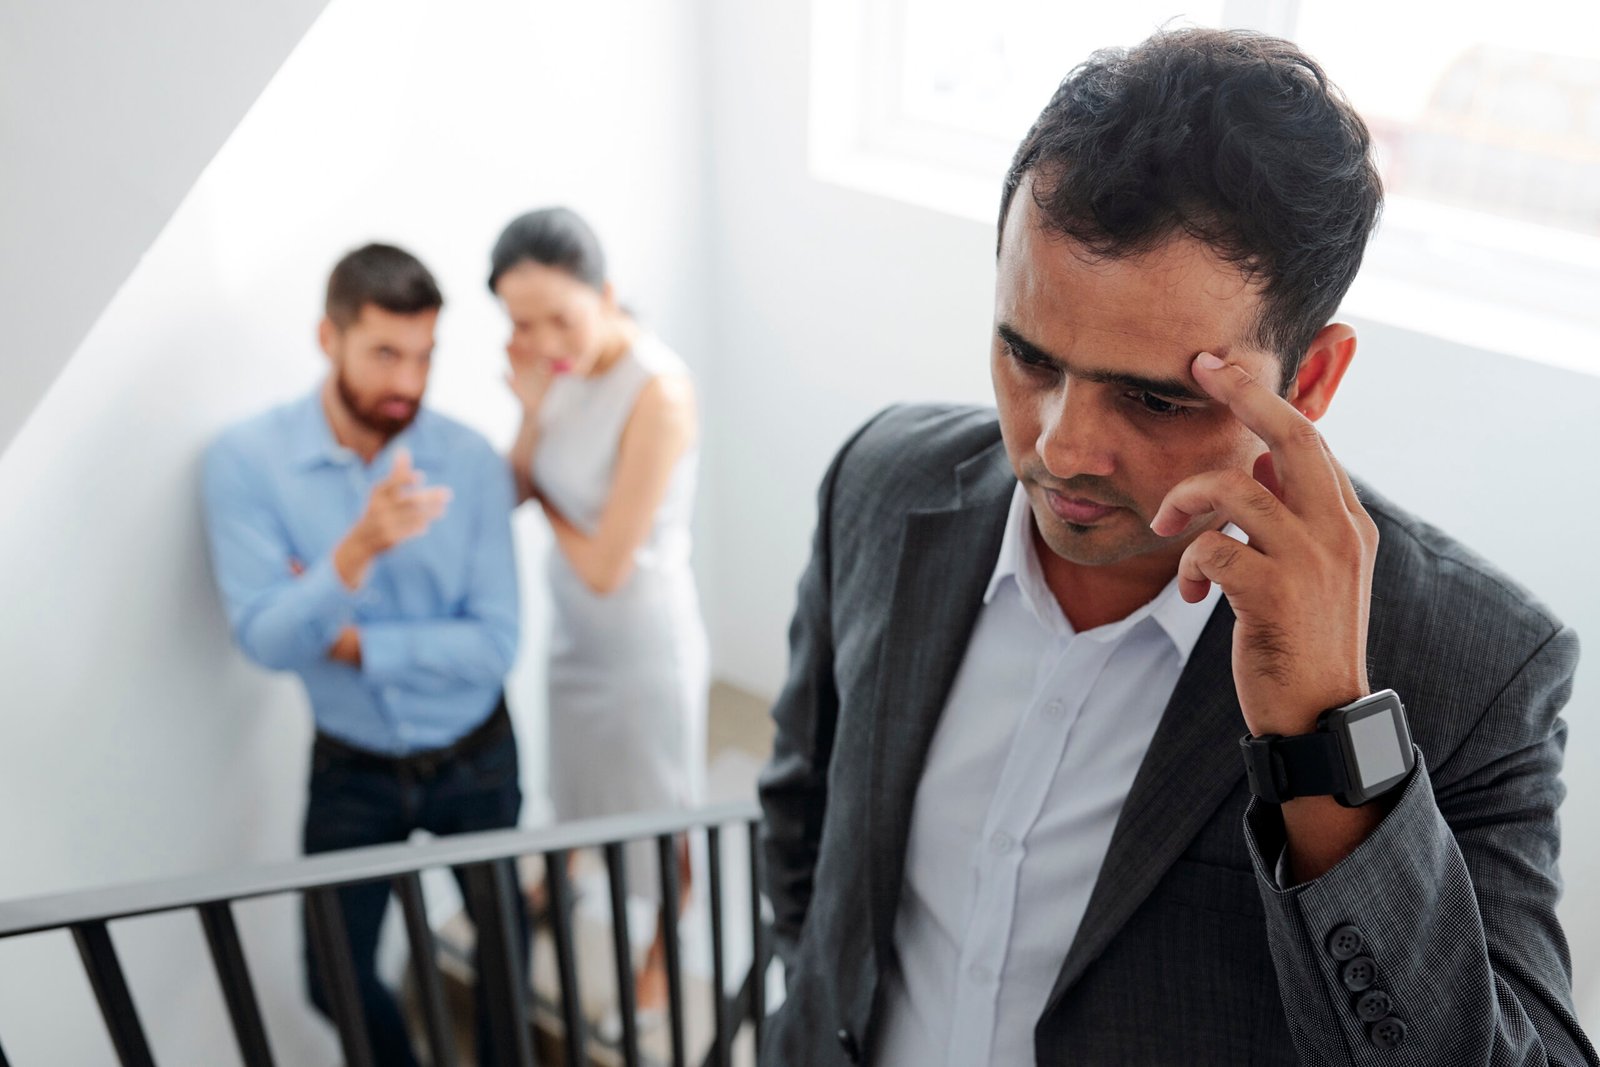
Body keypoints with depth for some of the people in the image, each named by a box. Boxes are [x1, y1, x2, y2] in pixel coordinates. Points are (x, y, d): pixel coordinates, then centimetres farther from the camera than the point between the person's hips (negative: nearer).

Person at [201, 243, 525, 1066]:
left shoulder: (470, 462, -17)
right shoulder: (245, 460, -16)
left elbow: (495, 643, -17)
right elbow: (264, 640, -23)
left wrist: (351, 642, -23)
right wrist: (359, 550, -40)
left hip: (474, 757, 0)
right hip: (353, 770, 0)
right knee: (335, 978, 11)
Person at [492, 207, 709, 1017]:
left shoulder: (657, 392, -31)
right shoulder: (561, 366, -11)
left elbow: (605, 566, -26)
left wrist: (545, 501, -10)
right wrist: (533, 412, -23)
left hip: (643, 643, -6)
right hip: (573, 627, 6)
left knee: (657, 810, 18)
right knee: (580, 777, 31)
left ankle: (664, 951, 44)